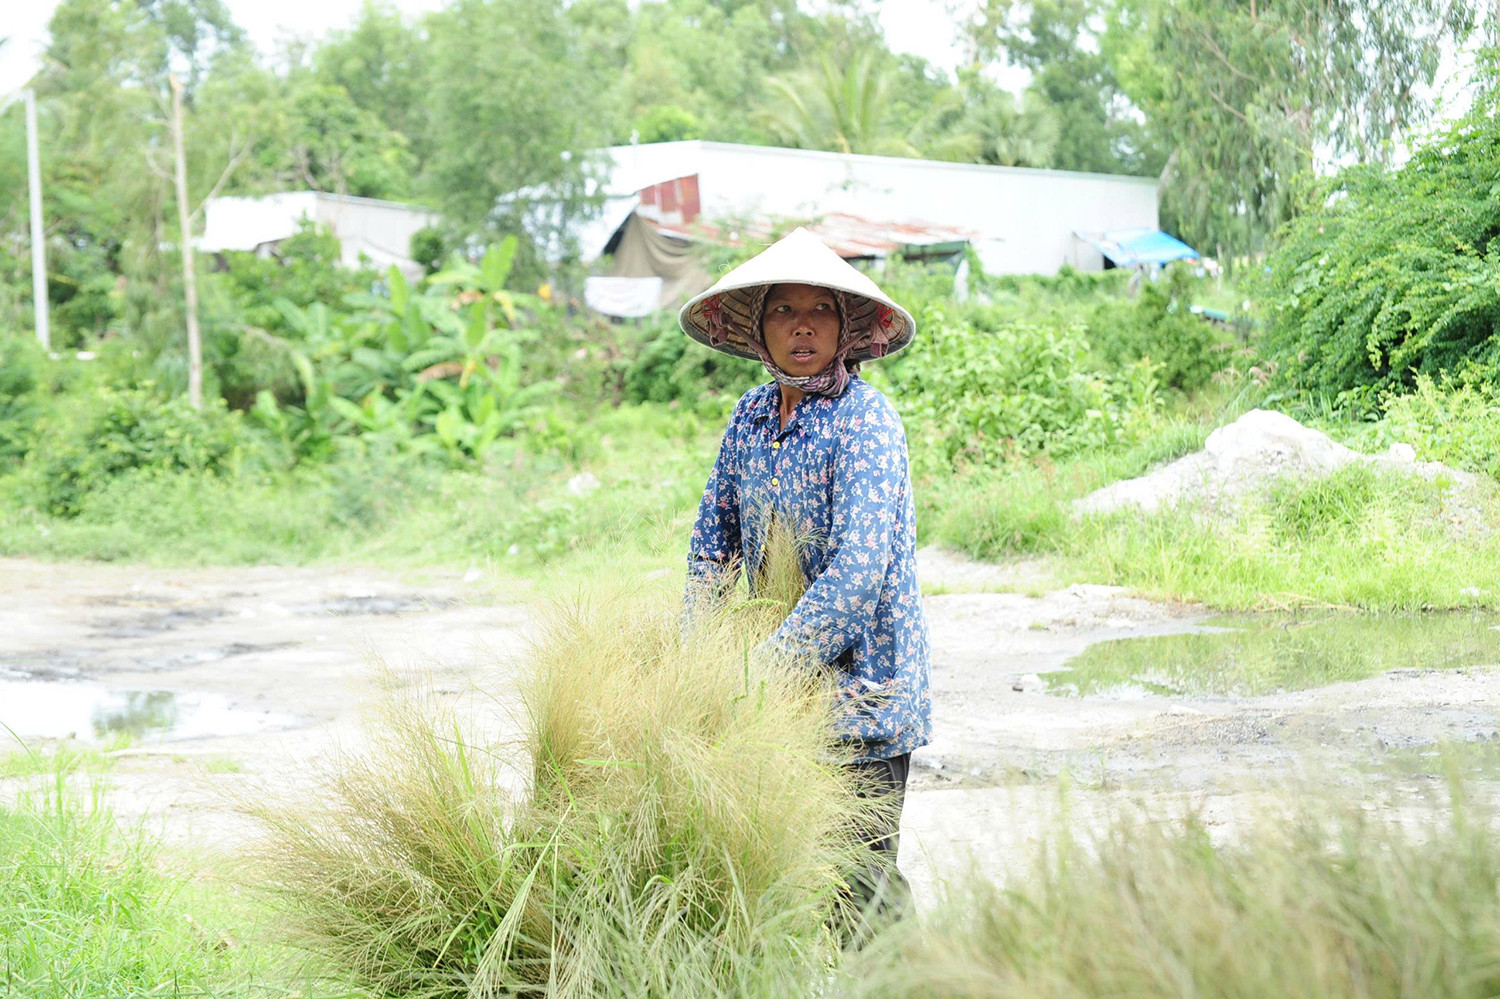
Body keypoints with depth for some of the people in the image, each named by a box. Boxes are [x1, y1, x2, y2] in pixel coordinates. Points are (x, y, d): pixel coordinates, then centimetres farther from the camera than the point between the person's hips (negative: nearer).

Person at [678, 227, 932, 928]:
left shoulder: (866, 421, -15)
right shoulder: (751, 415, 5)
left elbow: (860, 569, -23)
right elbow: (714, 537, 14)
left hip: (857, 687, -6)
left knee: (858, 875, -2)